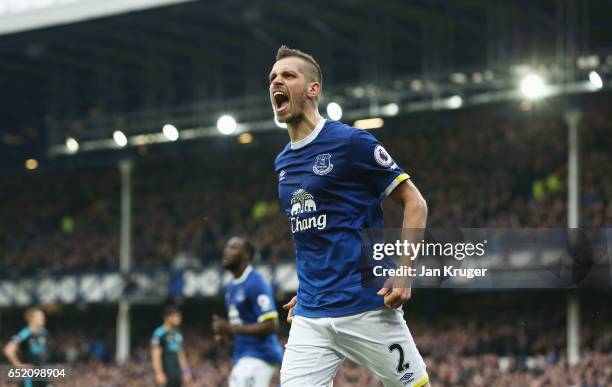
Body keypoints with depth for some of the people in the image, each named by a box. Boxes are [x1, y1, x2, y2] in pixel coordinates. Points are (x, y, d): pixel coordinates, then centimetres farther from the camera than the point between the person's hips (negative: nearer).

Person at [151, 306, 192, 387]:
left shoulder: (177, 334, 14)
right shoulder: (159, 333, -11)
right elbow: (156, 356, -15)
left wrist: (186, 372, 20)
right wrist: (159, 374, -20)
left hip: (177, 374, 8)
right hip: (166, 374, -8)